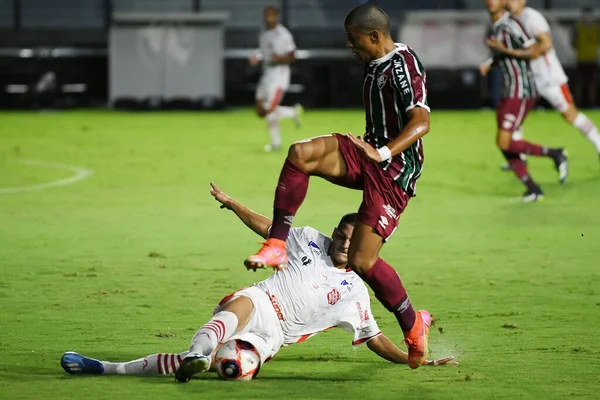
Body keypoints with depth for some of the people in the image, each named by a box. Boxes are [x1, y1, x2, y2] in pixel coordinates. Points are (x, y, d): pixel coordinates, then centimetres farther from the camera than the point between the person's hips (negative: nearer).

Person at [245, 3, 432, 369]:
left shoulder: (404, 65, -17)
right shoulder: (375, 64, 12)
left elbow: (421, 121, -28)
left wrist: (384, 153, -35)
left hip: (395, 171, -9)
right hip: (368, 155, 9)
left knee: (361, 262, -12)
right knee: (300, 154, -18)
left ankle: (415, 326, 9)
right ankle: (277, 247, -17)